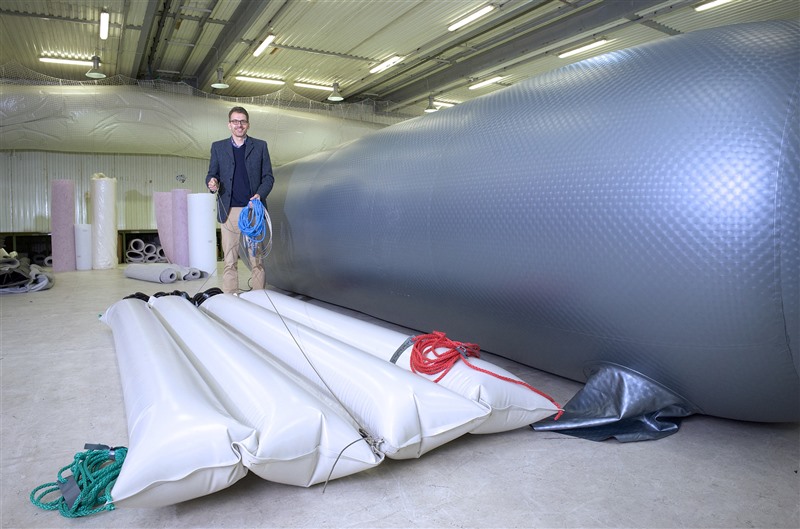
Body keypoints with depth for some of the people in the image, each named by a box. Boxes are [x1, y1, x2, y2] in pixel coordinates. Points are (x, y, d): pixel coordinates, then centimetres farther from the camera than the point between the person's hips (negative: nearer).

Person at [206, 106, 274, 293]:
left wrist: (260, 195, -10)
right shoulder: (218, 147, 13)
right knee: (229, 261, 0)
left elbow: (268, 176, 7)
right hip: (229, 211, 1)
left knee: (256, 259, 3)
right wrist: (211, 182, -10)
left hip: (253, 209, 0)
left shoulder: (260, 146, 10)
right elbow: (212, 173, 13)